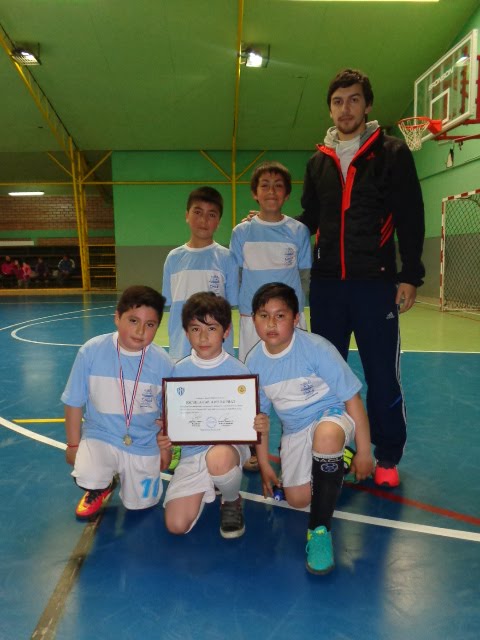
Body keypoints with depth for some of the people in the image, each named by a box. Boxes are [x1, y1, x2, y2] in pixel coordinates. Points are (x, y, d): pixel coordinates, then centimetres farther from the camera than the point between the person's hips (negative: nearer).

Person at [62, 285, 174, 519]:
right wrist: (73, 444, -1)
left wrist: (165, 447, 6)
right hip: (99, 435, 0)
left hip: (144, 444, 1)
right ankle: (101, 488, 13)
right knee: (88, 478, -27)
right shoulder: (91, 351, -18)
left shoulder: (163, 363, -16)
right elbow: (74, 401, -6)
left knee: (139, 504, 6)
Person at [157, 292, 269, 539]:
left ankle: (232, 501, -2)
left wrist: (261, 426, -26)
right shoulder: (179, 371, -1)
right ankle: (207, 489, 22)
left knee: (218, 459, -40)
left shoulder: (238, 371, -8)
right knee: (176, 525, -12)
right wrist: (165, 437, -13)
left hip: (229, 445, -3)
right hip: (192, 452, 3)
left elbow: (253, 417, -4)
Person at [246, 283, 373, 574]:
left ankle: (320, 530, -22)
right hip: (294, 431, 5)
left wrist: (364, 452, -13)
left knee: (326, 434, -40)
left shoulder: (316, 348, -22)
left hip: (332, 415, -5)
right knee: (297, 499, -4)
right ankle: (333, 463, 30)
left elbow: (352, 398, -16)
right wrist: (264, 465, 7)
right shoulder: (254, 362, -8)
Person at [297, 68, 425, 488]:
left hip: (375, 282, -4)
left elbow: (411, 220, -2)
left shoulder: (393, 153, 1)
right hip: (326, 283, 4)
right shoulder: (318, 162, 13)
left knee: (382, 374, 2)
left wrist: (410, 275, -7)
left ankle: (387, 457, 19)